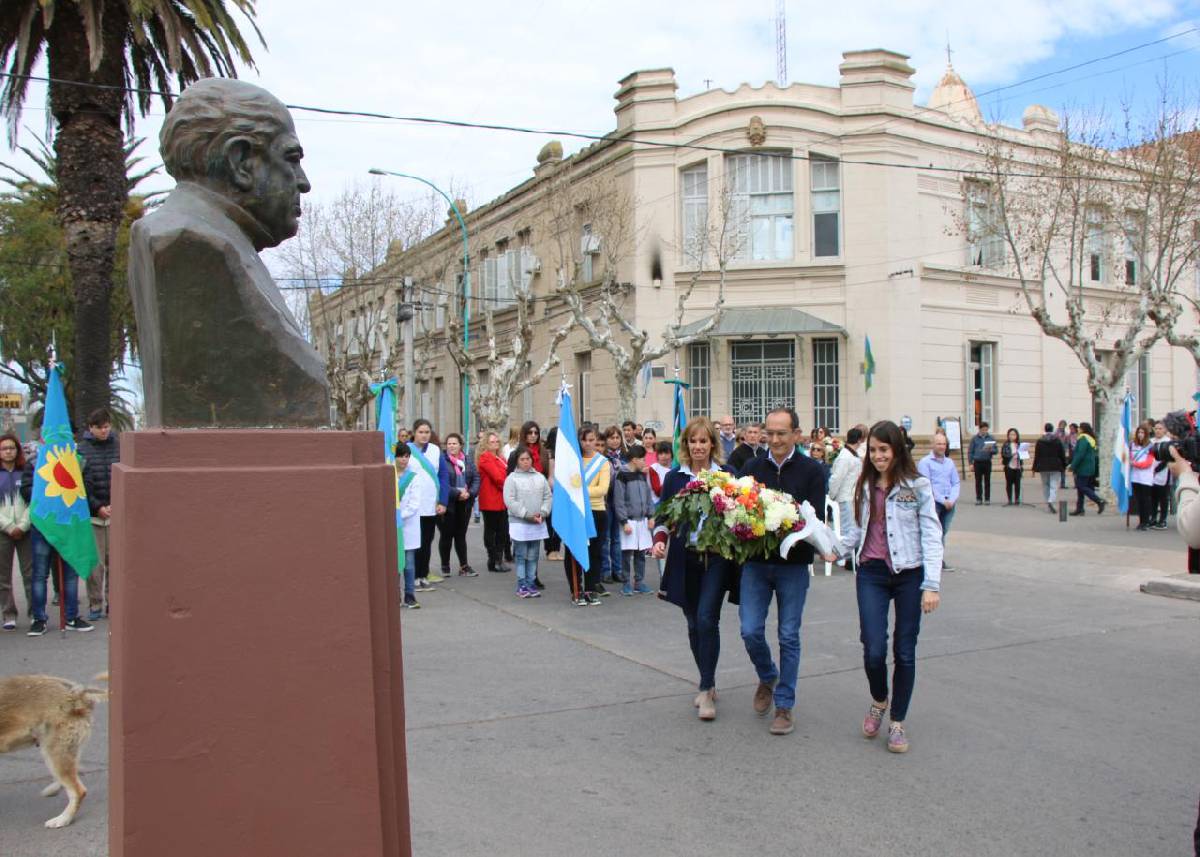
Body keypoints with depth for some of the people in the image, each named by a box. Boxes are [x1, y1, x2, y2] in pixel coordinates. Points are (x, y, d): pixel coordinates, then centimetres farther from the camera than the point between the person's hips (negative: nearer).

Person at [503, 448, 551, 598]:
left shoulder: (540, 477, 9)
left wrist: (543, 512, -7)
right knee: (521, 555, 1)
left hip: (538, 523, 4)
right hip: (519, 522, -4)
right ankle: (522, 585, 6)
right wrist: (527, 515, -13)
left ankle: (531, 583, 15)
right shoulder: (512, 478, -4)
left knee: (533, 556, 8)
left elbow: (547, 497, 9)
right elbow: (510, 501, -10)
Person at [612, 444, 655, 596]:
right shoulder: (622, 476, -9)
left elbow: (648, 496, 15)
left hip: (642, 520, 6)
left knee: (641, 553, 9)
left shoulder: (643, 475, 11)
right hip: (629, 520, -6)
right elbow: (619, 501, -12)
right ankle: (626, 583, 9)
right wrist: (624, 522, -14)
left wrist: (650, 516, 7)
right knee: (627, 553, -1)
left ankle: (639, 582, 17)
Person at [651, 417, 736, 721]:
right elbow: (663, 516, 8)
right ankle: (708, 684, 26)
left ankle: (706, 690, -6)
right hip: (685, 559, 3)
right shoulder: (674, 477, 5)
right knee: (694, 624, 9)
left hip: (717, 556, -3)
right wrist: (660, 540, -10)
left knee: (707, 618, -14)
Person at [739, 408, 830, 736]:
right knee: (750, 631, -1)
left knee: (788, 636, 3)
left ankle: (784, 705, 17)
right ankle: (767, 678, 30)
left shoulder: (812, 471, -3)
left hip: (793, 564, -2)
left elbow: (816, 518, -10)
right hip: (755, 562, 2)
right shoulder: (752, 468, 5)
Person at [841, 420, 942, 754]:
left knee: (904, 651, 5)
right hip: (871, 573, 2)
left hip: (909, 574, -2)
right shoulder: (864, 486, 9)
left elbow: (931, 535, -6)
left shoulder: (917, 486, -4)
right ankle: (878, 701, 24)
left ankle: (897, 723, 22)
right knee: (874, 649, -8)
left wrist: (932, 585, -12)